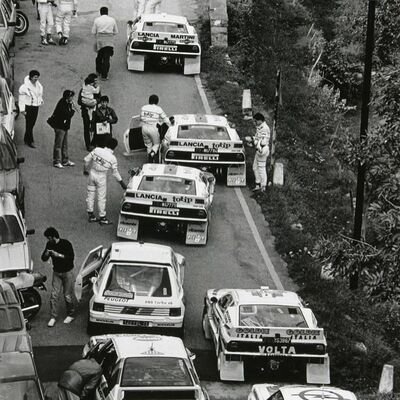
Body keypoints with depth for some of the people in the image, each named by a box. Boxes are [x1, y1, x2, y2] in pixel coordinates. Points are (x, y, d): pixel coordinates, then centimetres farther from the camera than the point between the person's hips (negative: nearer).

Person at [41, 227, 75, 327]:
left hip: (67, 273, -4)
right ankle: (53, 317, 1)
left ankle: (70, 315, 19)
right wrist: (46, 254, -19)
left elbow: (71, 257, -21)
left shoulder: (66, 244, -14)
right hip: (56, 273, 4)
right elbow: (44, 259, 4)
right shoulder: (49, 245, 0)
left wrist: (59, 255, -29)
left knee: (67, 295, 1)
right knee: (54, 295, -3)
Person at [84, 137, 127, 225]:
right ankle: (102, 218, 15)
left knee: (90, 194, 15)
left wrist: (86, 169, 16)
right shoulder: (112, 158, -13)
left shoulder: (97, 150, -8)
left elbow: (86, 159, -2)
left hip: (92, 173, 3)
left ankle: (91, 215, 24)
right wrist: (121, 182, 7)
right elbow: (115, 172, -6)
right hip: (101, 177, -3)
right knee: (101, 198, 8)